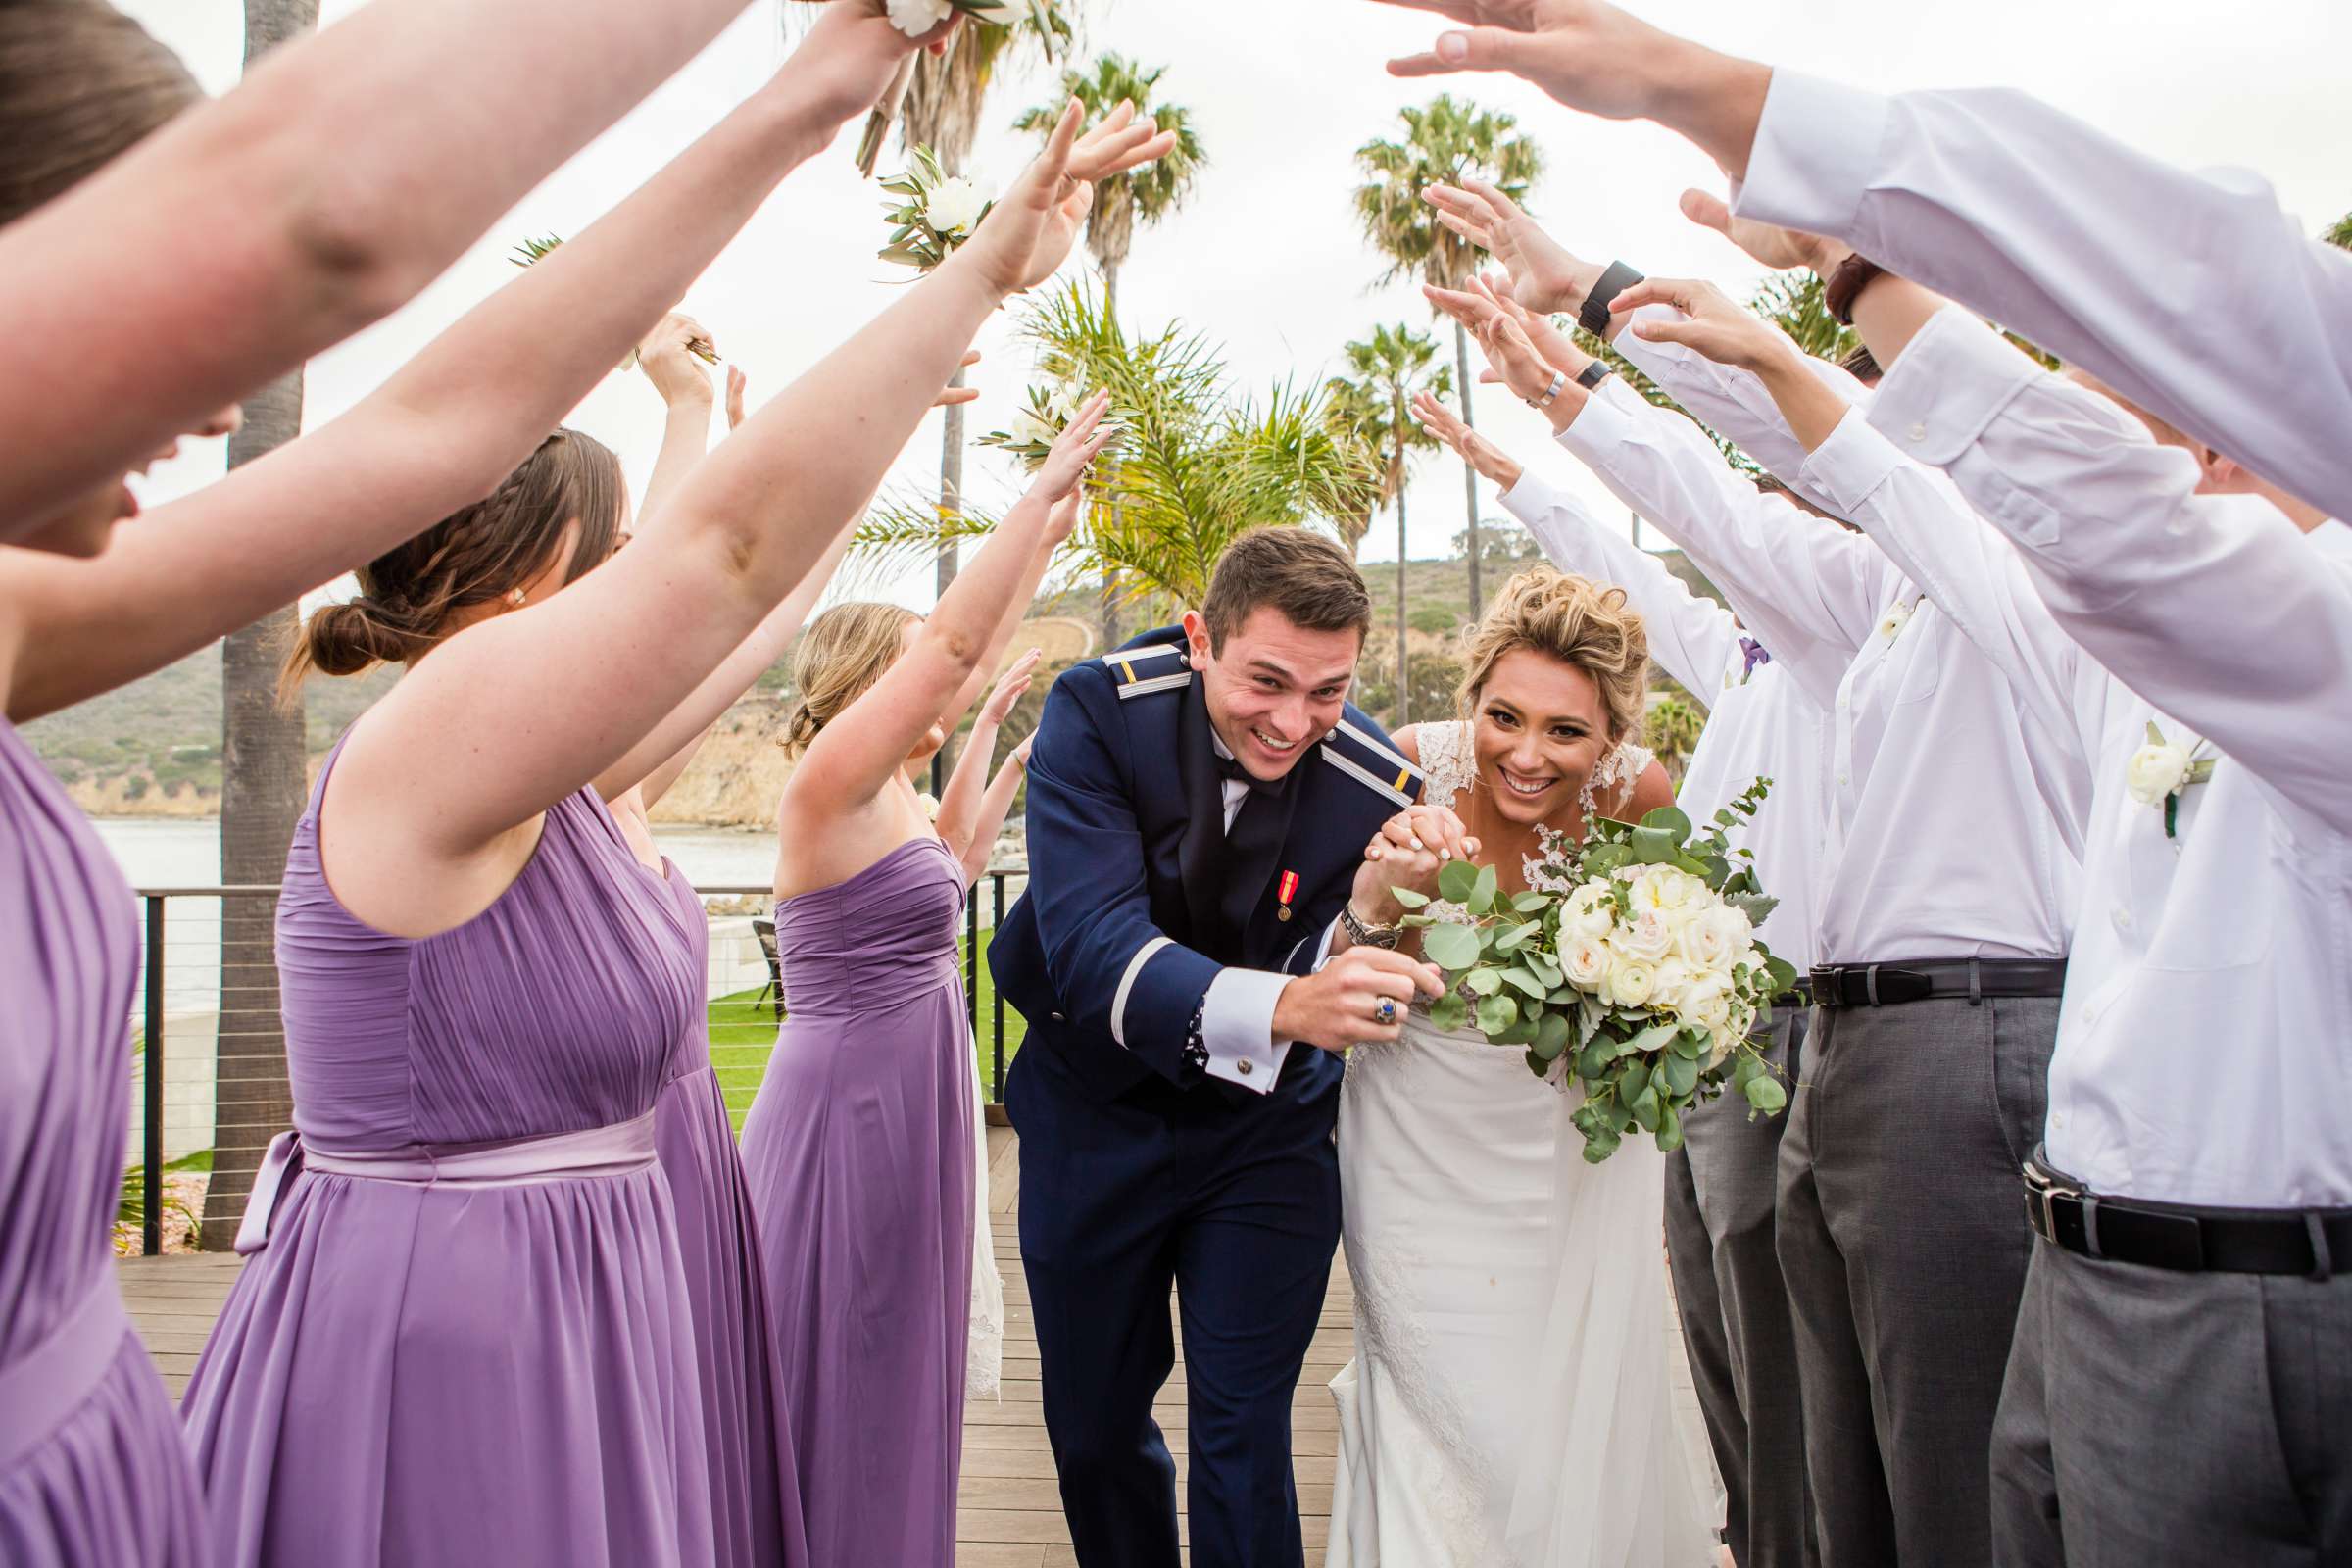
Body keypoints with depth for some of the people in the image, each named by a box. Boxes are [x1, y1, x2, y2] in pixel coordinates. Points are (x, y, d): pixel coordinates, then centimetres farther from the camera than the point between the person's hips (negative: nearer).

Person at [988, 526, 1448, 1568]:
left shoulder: (1376, 785, -20)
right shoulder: (1100, 710, -24)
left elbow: (1318, 990, -14)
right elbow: (1091, 945, -35)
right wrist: (1282, 1006, -51)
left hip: (1265, 1126, 0)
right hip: (1095, 1117, 1)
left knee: (1243, 1431, -1)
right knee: (1093, 1423, 17)